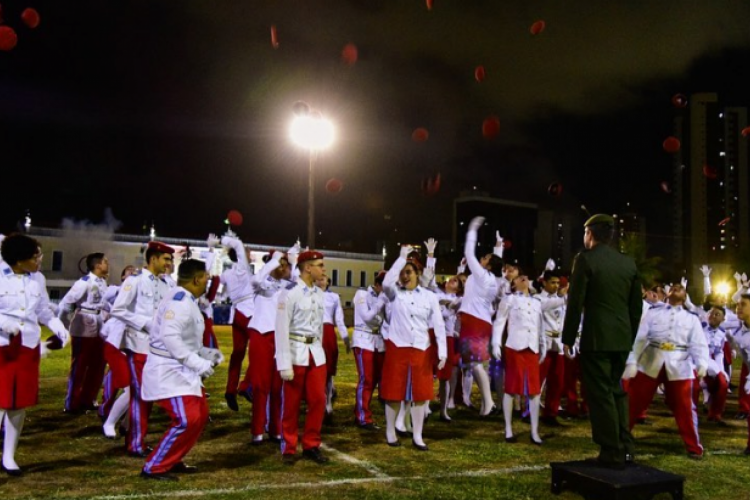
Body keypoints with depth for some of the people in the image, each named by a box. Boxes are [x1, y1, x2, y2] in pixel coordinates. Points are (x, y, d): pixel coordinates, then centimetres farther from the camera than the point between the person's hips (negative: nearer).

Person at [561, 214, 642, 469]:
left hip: (596, 338, -6)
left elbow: (575, 302, -10)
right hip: (622, 339, 6)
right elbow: (636, 306, 12)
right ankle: (625, 448, 21)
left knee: (600, 394, 0)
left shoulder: (586, 259, -8)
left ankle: (612, 454, 3)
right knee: (616, 391, 18)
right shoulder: (629, 263, 10)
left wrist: (568, 339, -4)